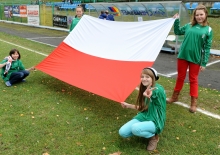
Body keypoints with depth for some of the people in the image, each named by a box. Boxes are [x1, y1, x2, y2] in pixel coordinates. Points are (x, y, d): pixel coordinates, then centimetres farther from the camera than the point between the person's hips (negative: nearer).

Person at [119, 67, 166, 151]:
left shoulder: (158, 89, -18)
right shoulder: (144, 89, 6)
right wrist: (128, 105, 14)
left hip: (155, 121, -7)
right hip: (143, 117, 7)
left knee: (135, 129, -36)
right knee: (122, 132, -13)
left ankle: (153, 136, -5)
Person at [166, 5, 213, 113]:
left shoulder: (208, 30, -3)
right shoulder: (189, 26, 4)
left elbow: (207, 48, -4)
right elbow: (177, 32, 17)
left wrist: (204, 63, -8)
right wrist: (176, 21, 2)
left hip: (196, 58, -2)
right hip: (183, 56, 3)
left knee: (193, 80, 8)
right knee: (180, 77, 14)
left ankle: (194, 103, 19)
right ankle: (175, 97, 31)